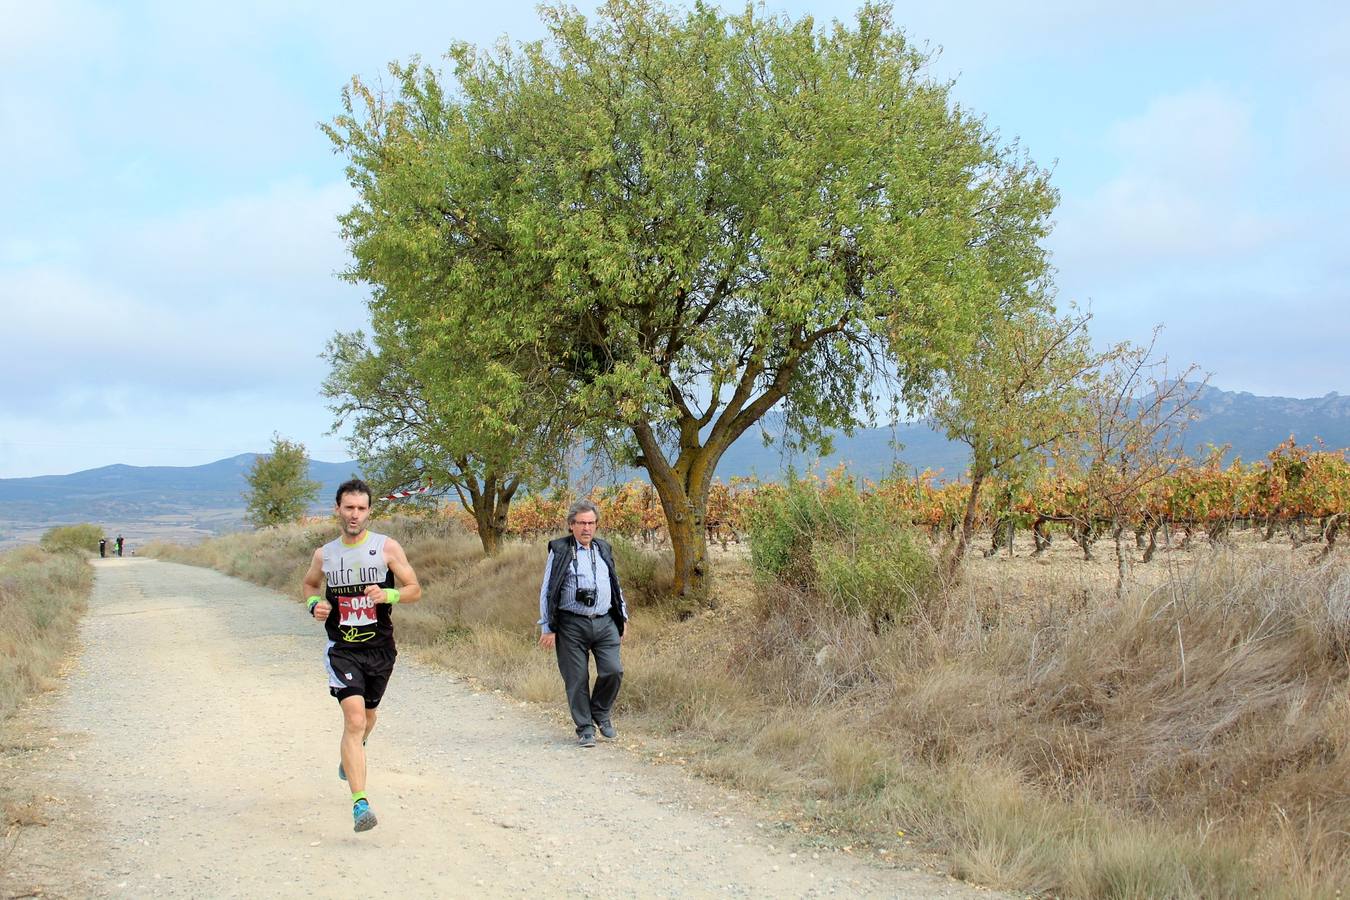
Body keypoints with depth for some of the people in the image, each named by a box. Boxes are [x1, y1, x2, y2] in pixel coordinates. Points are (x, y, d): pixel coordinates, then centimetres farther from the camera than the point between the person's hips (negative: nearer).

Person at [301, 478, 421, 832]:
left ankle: (352, 752, 56)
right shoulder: (324, 554, 2)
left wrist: (388, 594, -22)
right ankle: (360, 804, -20)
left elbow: (415, 590, -2)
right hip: (342, 650, -1)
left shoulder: (387, 547, -4)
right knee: (354, 719, -17)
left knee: (367, 716, 20)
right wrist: (315, 604, 0)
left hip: (380, 648, 1)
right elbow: (310, 583, 22)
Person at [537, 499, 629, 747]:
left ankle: (601, 712, 19)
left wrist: (622, 616, 22)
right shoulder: (559, 551, -1)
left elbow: (615, 586, 26)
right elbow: (547, 591, -2)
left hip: (605, 623, 4)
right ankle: (585, 729, 12)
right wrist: (547, 628, -5)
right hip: (572, 626, -4)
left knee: (613, 671, -7)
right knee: (577, 679, -1)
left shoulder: (604, 550, 15)